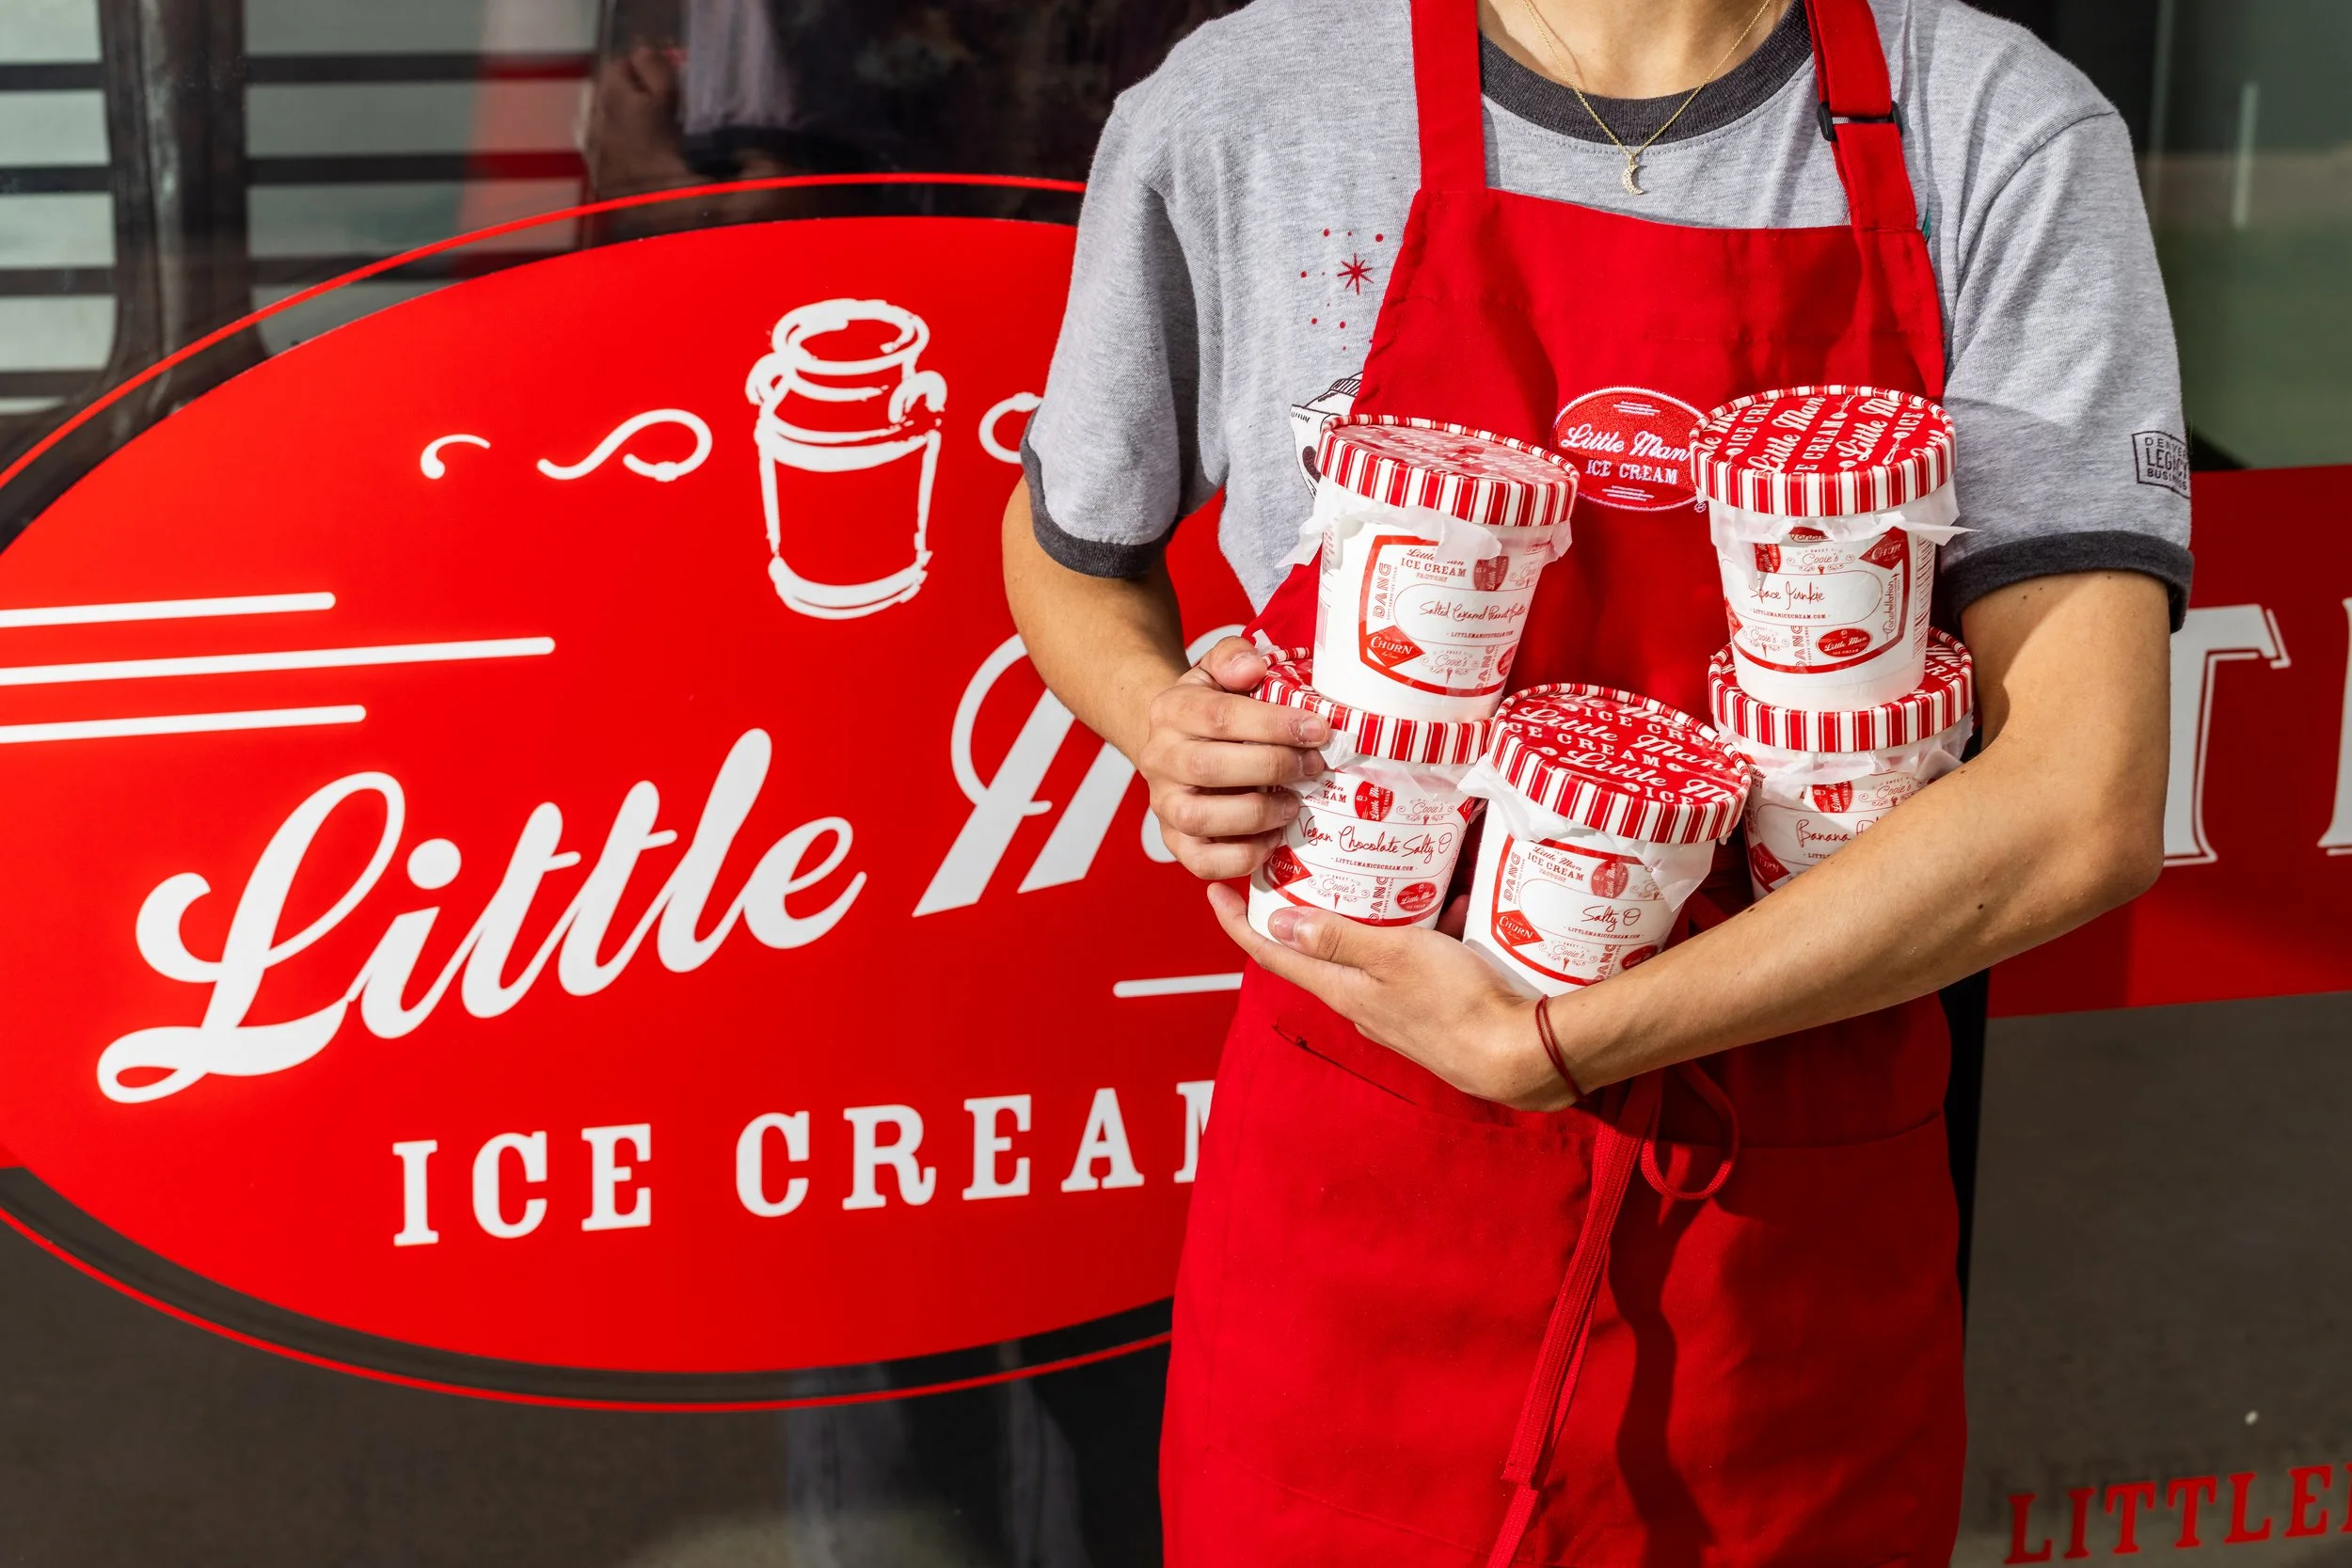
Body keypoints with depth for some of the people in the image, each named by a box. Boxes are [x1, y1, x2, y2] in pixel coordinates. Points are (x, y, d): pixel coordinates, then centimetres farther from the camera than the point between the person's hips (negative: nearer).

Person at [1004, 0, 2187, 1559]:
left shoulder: (2009, 140, -9)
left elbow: (2082, 810, -16)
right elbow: (1070, 550, 13)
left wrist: (1542, 1046, -17)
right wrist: (1168, 732, -9)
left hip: (1808, 1248, 0)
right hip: (1357, 1206, 0)